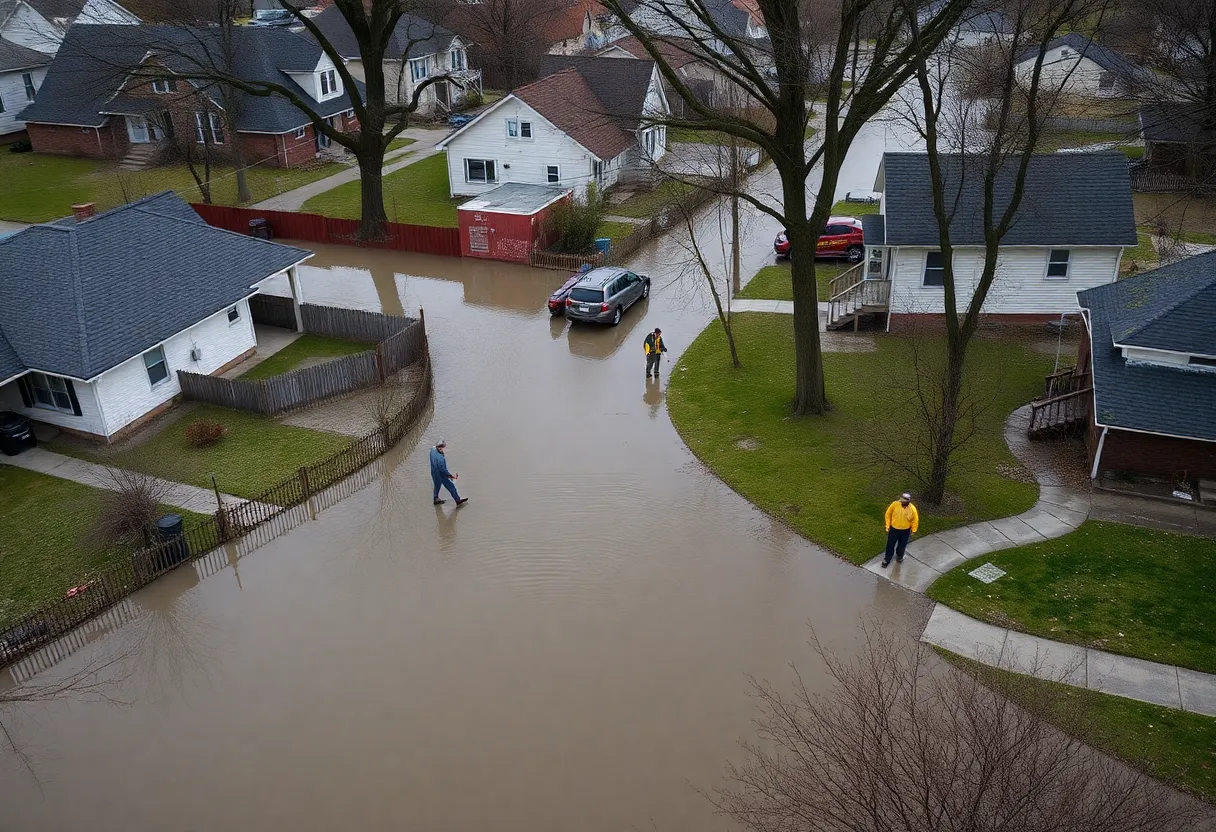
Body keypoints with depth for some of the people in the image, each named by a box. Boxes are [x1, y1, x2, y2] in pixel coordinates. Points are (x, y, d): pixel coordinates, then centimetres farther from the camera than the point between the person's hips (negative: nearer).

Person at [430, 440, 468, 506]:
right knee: (451, 487, 10)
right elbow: (443, 470, -29)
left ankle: (436, 500, 47)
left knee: (437, 486, 29)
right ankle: (458, 501, 24)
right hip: (441, 475, -8)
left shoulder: (433, 450, -17)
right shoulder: (440, 458, -39)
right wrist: (451, 475, -17)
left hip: (434, 473, 8)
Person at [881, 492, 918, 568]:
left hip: (905, 531, 0)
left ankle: (899, 555, 53)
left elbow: (915, 520, -8)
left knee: (902, 545, 23)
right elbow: (888, 514, -8)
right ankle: (887, 559, 35)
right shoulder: (895, 504, -24)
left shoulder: (912, 509, -25)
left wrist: (913, 531, -1)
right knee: (890, 544, 13)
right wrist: (888, 526, -5)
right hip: (894, 529, 0)